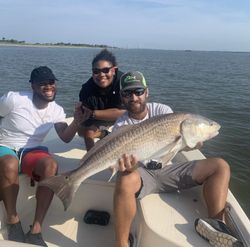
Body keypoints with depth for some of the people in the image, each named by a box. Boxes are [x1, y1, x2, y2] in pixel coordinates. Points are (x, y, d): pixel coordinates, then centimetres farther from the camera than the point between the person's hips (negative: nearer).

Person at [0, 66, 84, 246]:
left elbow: (66, 138, -9)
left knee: (51, 165, -31)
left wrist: (77, 122, -27)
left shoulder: (56, 110, -1)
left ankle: (36, 230, -26)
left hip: (31, 151, 3)